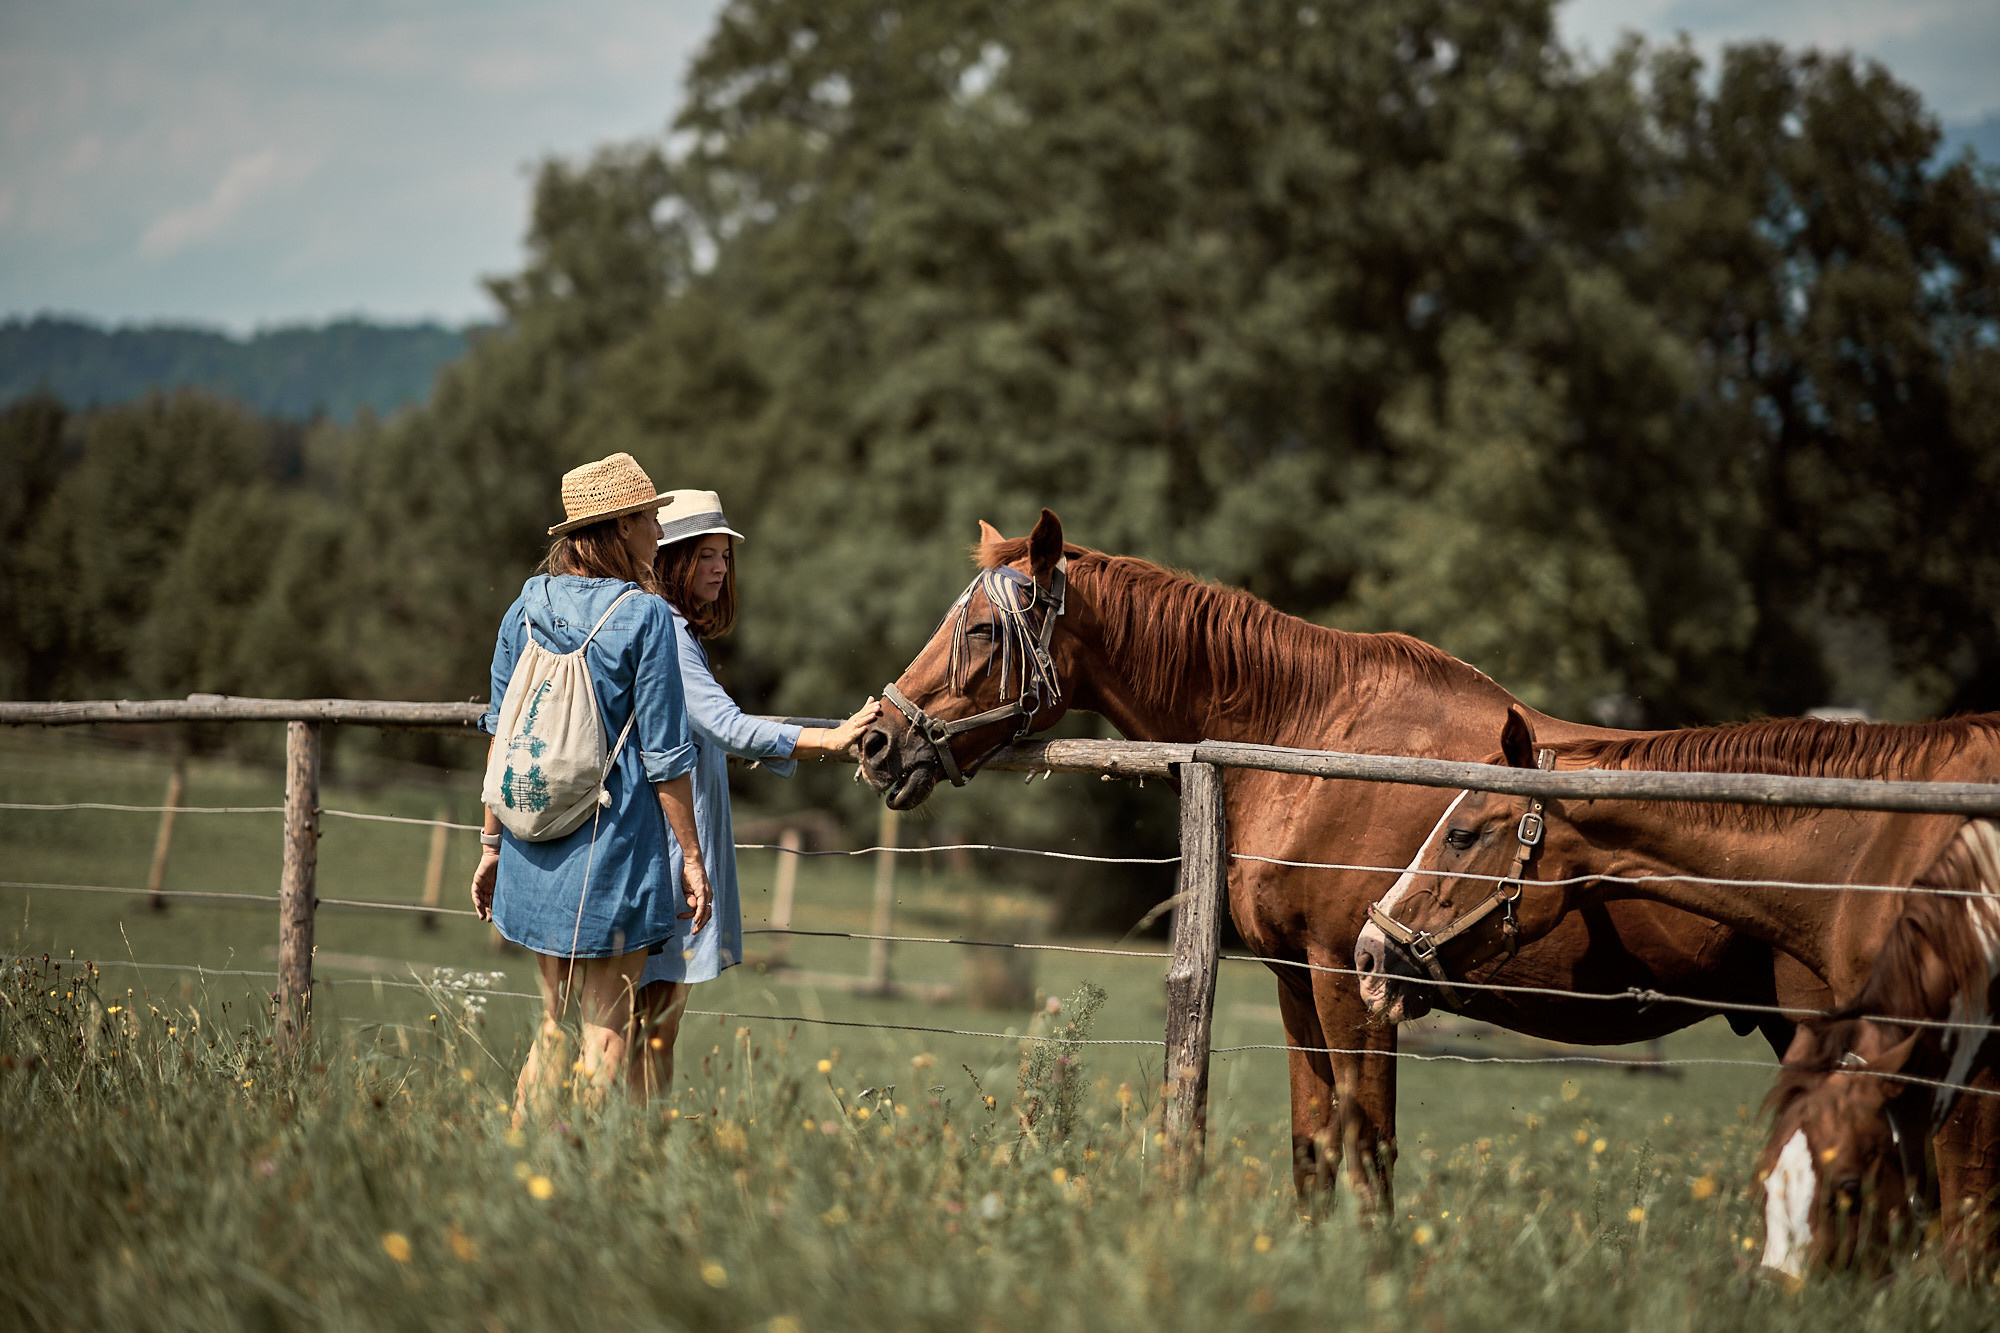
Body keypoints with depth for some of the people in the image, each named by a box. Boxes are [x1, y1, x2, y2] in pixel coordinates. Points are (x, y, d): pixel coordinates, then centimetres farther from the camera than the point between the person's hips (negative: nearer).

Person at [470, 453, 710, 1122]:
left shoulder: (526, 608, 5)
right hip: (614, 844, -5)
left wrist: (491, 843, 17)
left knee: (555, 1020, 17)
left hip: (534, 856, 5)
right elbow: (663, 756, -10)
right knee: (607, 1028, 3)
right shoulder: (644, 616, -11)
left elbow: (501, 735, 10)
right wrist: (692, 859, -2)